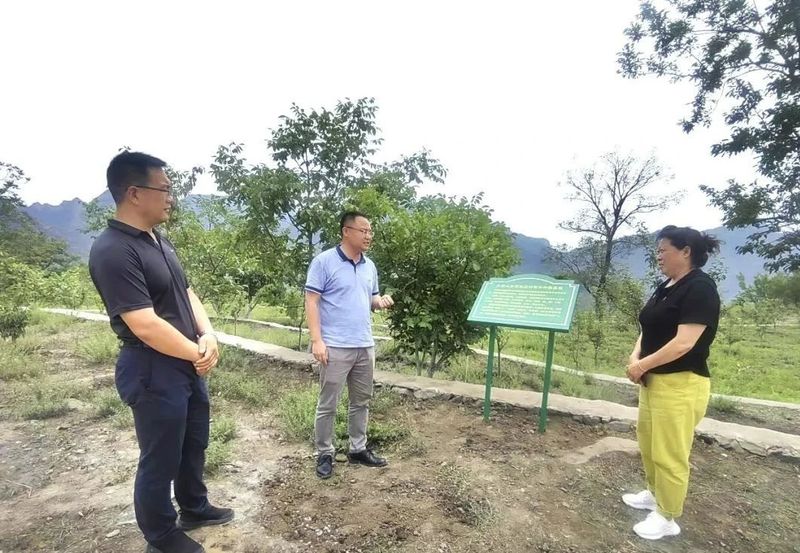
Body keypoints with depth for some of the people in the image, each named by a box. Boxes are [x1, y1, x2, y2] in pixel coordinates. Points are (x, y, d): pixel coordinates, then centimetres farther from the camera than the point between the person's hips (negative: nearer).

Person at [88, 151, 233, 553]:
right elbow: (145, 326, -27)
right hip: (154, 372, -9)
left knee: (194, 445, 24)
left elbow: (186, 293, 11)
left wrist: (208, 336, -6)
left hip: (188, 365, 9)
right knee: (161, 459, 11)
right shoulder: (113, 251, -22)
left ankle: (194, 509, 46)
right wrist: (197, 354, -14)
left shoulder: (159, 241, 7)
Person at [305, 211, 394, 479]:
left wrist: (381, 301, -5)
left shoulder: (370, 266, 10)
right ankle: (324, 454, 22)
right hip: (336, 347, -7)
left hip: (365, 346, 7)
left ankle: (358, 449, 31)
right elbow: (312, 301, -12)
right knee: (328, 404, 6)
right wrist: (317, 340, -18)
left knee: (361, 401, 16)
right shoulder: (324, 261, -9)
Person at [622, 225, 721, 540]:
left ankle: (667, 518, 21)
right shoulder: (666, 287, 10)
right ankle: (654, 494, 41)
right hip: (654, 380, 9)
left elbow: (684, 342, -24)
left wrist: (643, 365, -16)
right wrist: (636, 357, -5)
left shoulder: (700, 289, -17)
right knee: (648, 442, 21)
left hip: (680, 385, -9)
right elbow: (650, 329, 12)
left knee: (669, 454, 4)